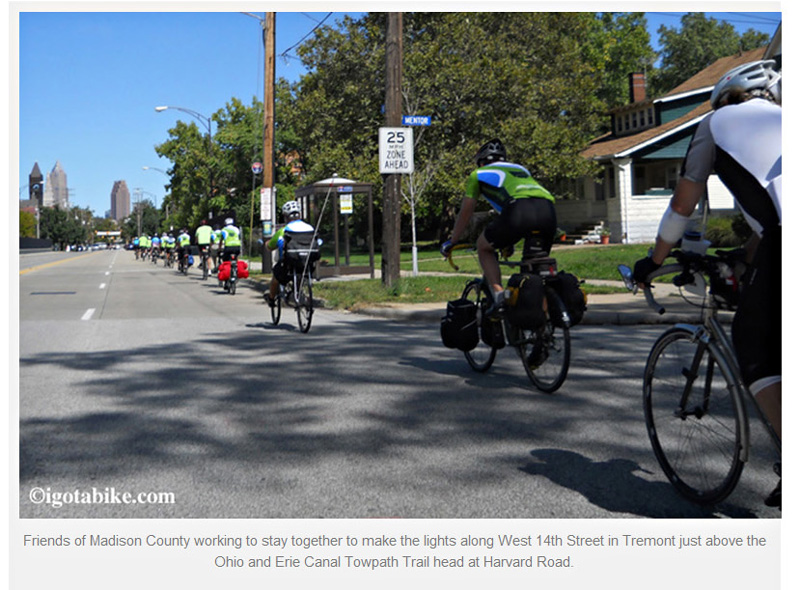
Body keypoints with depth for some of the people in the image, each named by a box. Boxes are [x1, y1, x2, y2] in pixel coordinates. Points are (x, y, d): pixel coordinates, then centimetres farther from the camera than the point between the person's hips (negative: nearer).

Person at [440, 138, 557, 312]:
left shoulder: (479, 174, 28)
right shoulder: (520, 169, 42)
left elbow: (465, 213, 32)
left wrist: (452, 242, 46)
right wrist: (508, 242, 62)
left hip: (519, 210, -5)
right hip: (548, 208, 5)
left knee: (484, 247, 19)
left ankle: (499, 295, 2)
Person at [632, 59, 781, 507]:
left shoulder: (718, 121, 24)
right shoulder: (783, 119, 36)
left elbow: (683, 205, 24)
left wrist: (654, 261, 36)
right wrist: (747, 258, 53)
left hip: (787, 236, -6)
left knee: (756, 345, 6)